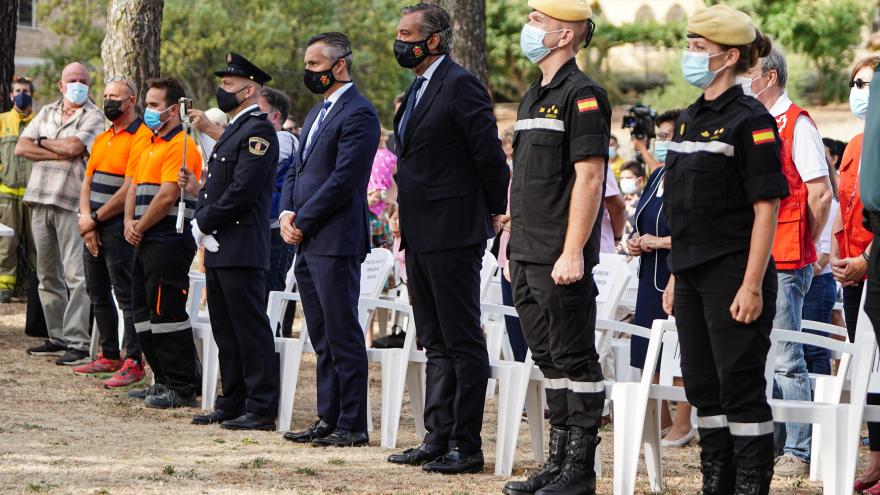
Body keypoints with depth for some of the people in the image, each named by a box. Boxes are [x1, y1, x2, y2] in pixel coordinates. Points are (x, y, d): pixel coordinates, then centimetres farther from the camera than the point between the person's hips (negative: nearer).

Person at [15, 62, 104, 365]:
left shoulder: (93, 117, 0)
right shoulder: (46, 113, 17)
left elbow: (73, 147, -16)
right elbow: (21, 148, 7)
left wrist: (42, 142, 1)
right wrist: (58, 153, -6)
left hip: (72, 203, -6)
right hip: (41, 200, 6)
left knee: (76, 275, -12)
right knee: (48, 275, 10)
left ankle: (78, 343, -14)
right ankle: (58, 337, 17)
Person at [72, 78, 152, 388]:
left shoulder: (141, 138, -11)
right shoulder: (102, 139, 16)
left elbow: (129, 190, -17)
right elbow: (88, 183, 14)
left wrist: (95, 218, -12)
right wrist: (85, 218, -3)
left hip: (119, 227, -9)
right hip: (94, 228, 9)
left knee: (126, 295, -8)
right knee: (98, 293, 13)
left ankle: (133, 362, -7)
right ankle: (110, 356, 22)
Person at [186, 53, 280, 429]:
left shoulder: (258, 131, -13)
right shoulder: (234, 130, 20)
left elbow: (242, 191, -20)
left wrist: (204, 222, -14)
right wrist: (199, 190, 4)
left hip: (241, 249, -10)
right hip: (219, 248, 10)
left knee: (250, 329, -7)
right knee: (225, 330, 13)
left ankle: (262, 409, -5)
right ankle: (232, 404, 19)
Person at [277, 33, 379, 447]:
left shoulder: (358, 114, -11)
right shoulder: (316, 114, 20)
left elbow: (343, 179, -18)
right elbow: (298, 171, 22)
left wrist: (302, 222, -13)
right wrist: (287, 213, 4)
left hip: (336, 242, -10)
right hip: (308, 243, 10)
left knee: (343, 336, -6)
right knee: (323, 339, 12)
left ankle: (352, 426, -3)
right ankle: (328, 419, 17)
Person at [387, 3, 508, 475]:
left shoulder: (461, 85, -13)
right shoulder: (418, 90, 16)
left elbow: (489, 154, -15)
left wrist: (495, 213, -4)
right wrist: (405, 230, 18)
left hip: (453, 235, -10)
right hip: (420, 236, 10)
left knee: (463, 343, -5)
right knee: (436, 345, 13)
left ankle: (467, 446, -3)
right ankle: (438, 438, 18)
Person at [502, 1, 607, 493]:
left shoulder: (583, 94, -11)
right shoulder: (534, 97, 17)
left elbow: (590, 177, -17)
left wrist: (573, 253, -21)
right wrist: (514, 243, 18)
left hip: (562, 259, -9)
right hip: (528, 258, 9)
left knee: (575, 359, -4)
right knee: (550, 359, 13)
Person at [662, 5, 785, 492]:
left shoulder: (750, 121, -11)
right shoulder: (689, 119, 14)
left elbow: (766, 209, -14)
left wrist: (752, 286, -19)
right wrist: (674, 276, 16)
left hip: (732, 273, -8)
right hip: (692, 275, 8)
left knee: (740, 387, -5)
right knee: (702, 387, 11)